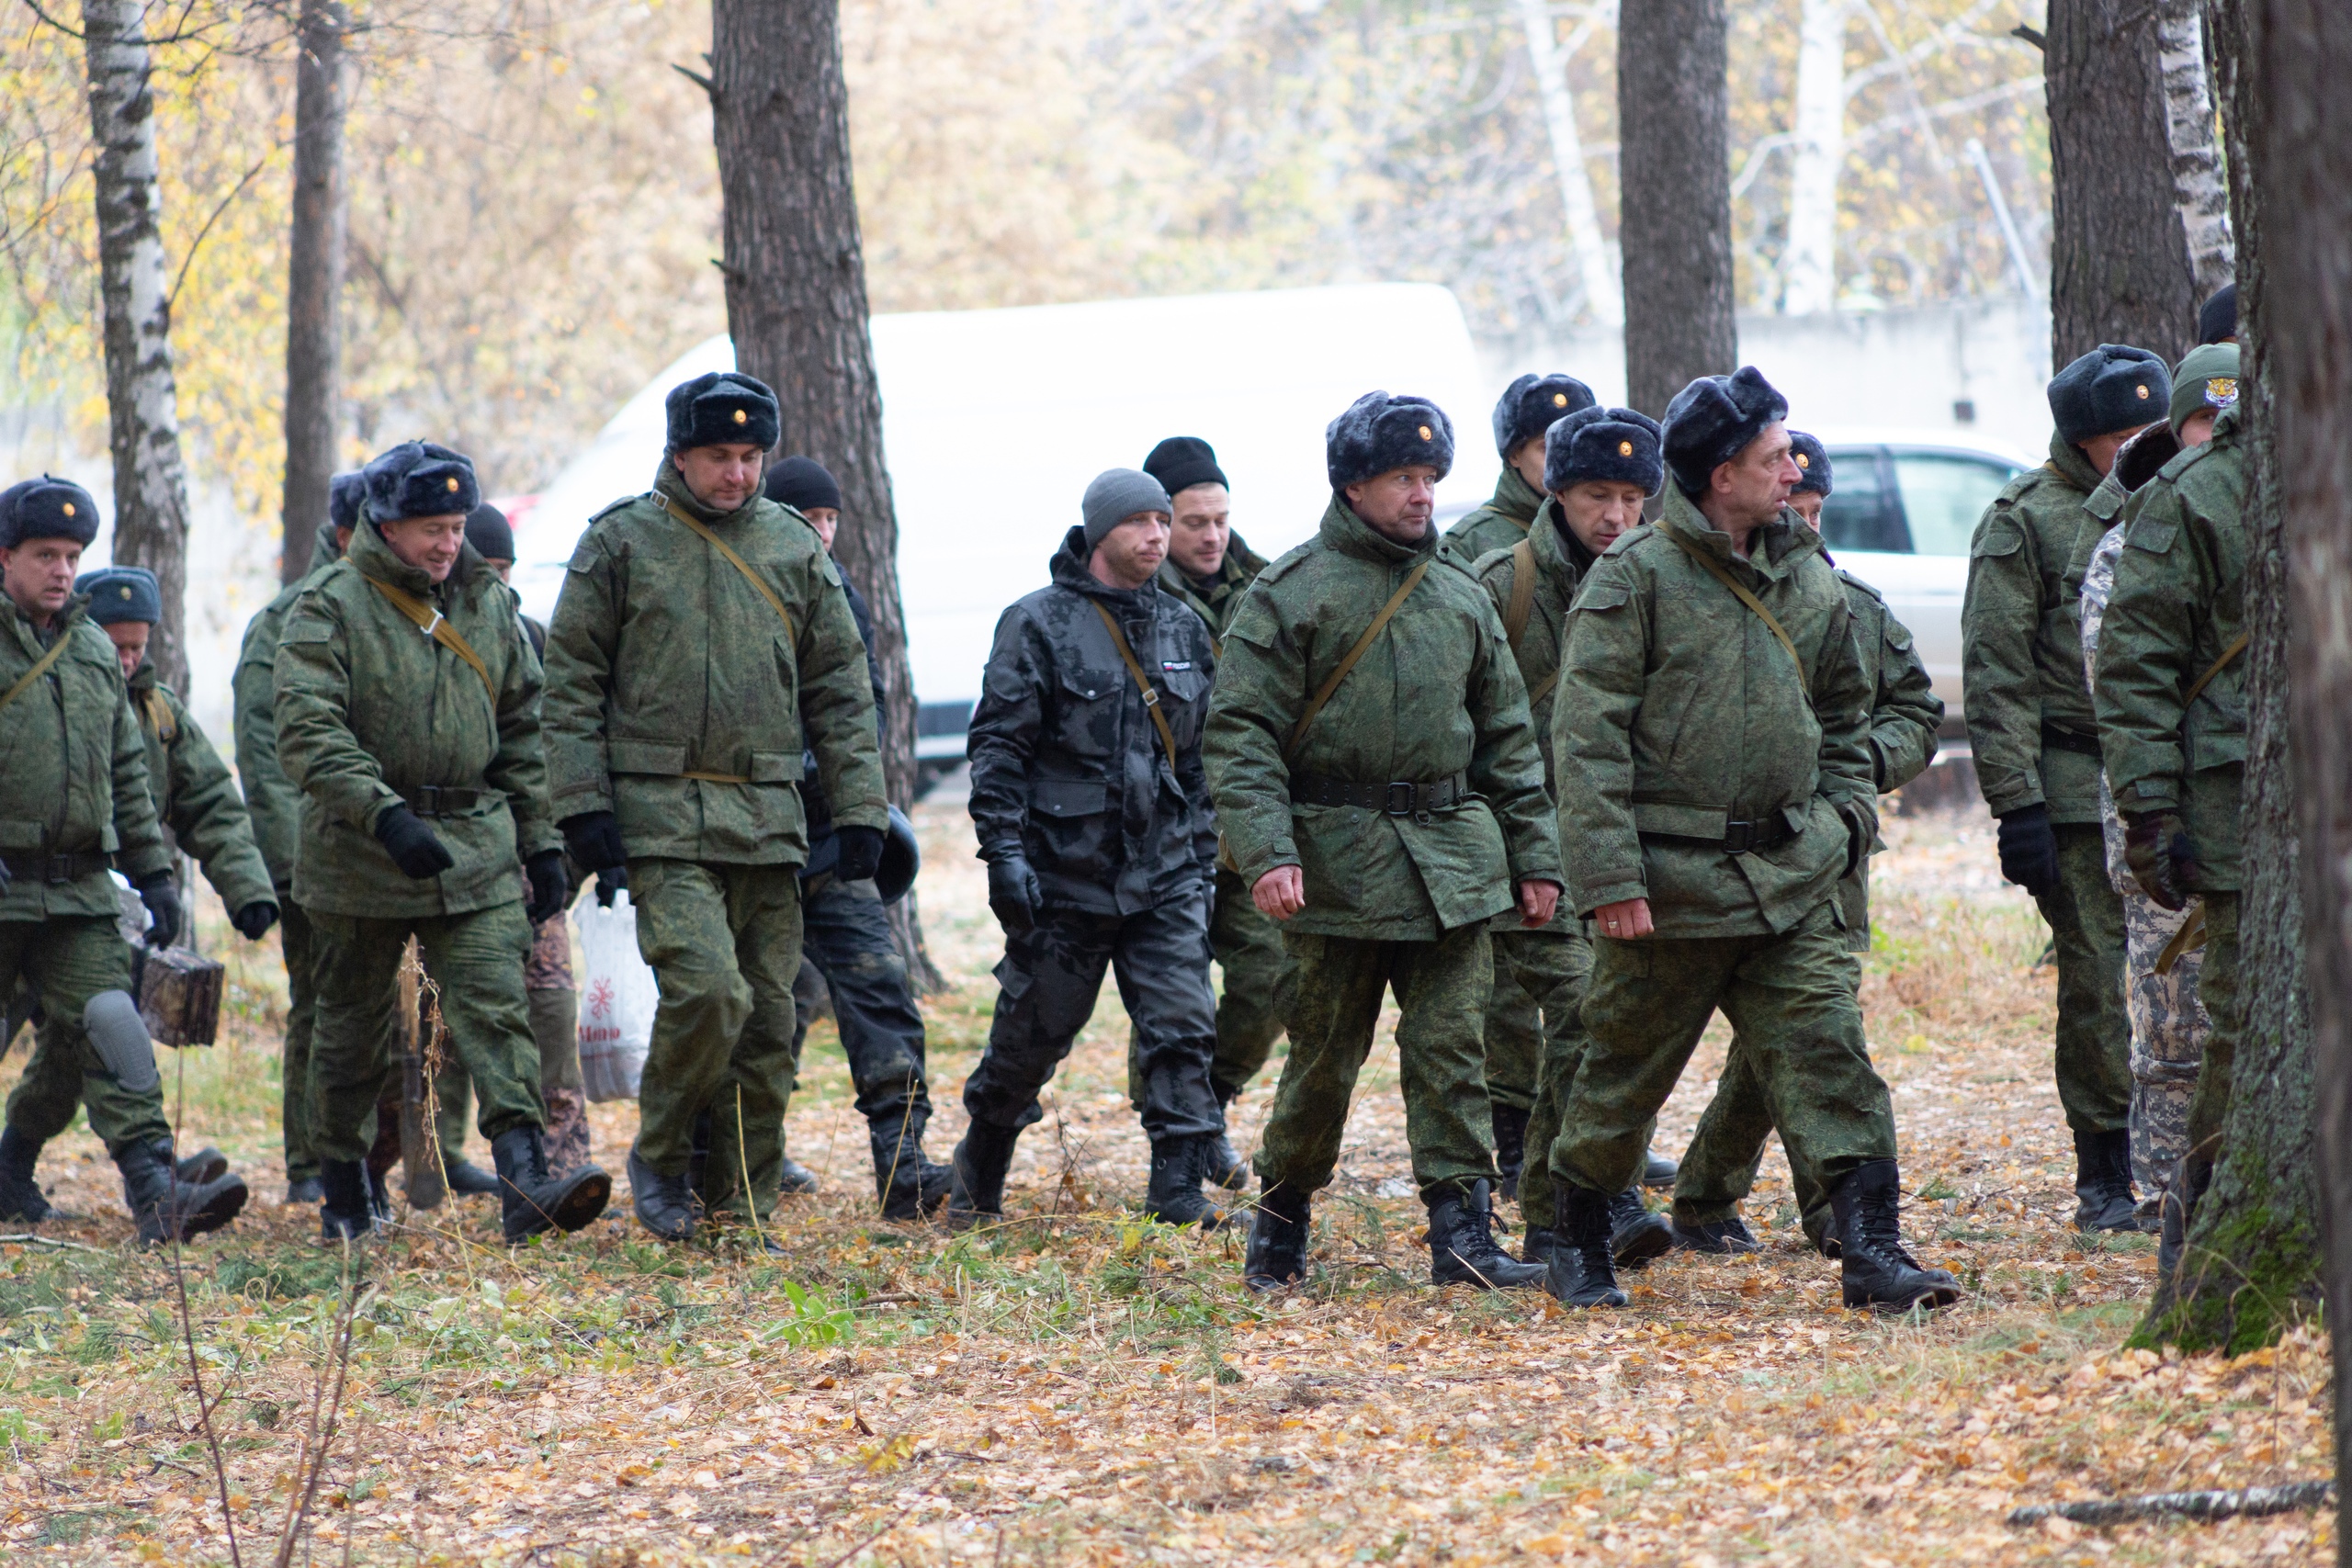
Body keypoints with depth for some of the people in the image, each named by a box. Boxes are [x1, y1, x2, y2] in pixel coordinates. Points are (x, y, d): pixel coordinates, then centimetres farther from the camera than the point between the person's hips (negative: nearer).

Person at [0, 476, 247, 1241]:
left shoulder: (95, 651, 14)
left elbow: (127, 772, 20)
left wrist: (153, 873, 15)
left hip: (79, 888, 4)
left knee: (104, 1025, -10)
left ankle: (154, 1187, -8)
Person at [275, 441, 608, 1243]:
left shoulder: (488, 604, 10)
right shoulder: (330, 608, -7)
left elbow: (522, 731, 17)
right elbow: (309, 733, -19)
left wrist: (540, 842, 12)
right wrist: (385, 816, -30)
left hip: (476, 846, 3)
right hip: (362, 849, -3)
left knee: (497, 1007, -12)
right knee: (352, 1021, 9)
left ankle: (526, 1187, -23)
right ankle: (343, 1196, 24)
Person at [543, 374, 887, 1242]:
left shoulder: (794, 548, 11)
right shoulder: (621, 543, 2)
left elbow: (841, 689, 14)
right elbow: (571, 682, 2)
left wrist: (860, 809, 6)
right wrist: (583, 804, -6)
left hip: (769, 819, 4)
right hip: (662, 816, -4)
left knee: (768, 1016, 3)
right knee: (706, 990, -19)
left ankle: (743, 1202, 12)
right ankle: (660, 1159, 2)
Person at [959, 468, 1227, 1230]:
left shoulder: (1183, 629, 10)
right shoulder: (1040, 624, -6)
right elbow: (998, 746, -8)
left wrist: (1201, 853, 15)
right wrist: (1004, 851, -15)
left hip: (1162, 873, 4)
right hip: (1065, 873, -4)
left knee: (1183, 1026, -9)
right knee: (1032, 1032, 7)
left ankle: (1179, 1188, -7)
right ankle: (979, 1172, 29)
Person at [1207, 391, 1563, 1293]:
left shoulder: (1460, 596, 14)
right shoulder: (1290, 594, -2)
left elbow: (1506, 737, 18)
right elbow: (1240, 734, -7)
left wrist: (1534, 857, 13)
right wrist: (1266, 851, -19)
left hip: (1452, 853, 4)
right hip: (1338, 860, -4)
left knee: (1451, 1047, -3)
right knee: (1325, 1053, 2)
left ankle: (1462, 1233, -4)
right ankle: (1281, 1218, 21)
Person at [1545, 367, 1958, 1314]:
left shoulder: (1807, 578, 11)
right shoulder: (1636, 577, -8)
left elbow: (1843, 712, 25)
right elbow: (1588, 738, -11)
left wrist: (1846, 813, 11)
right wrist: (1610, 878, -18)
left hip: (1791, 876, 4)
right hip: (1674, 876, -4)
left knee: (1829, 1058, -6)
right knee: (1625, 1073, 8)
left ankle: (1873, 1253, -9)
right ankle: (1576, 1245, 25)